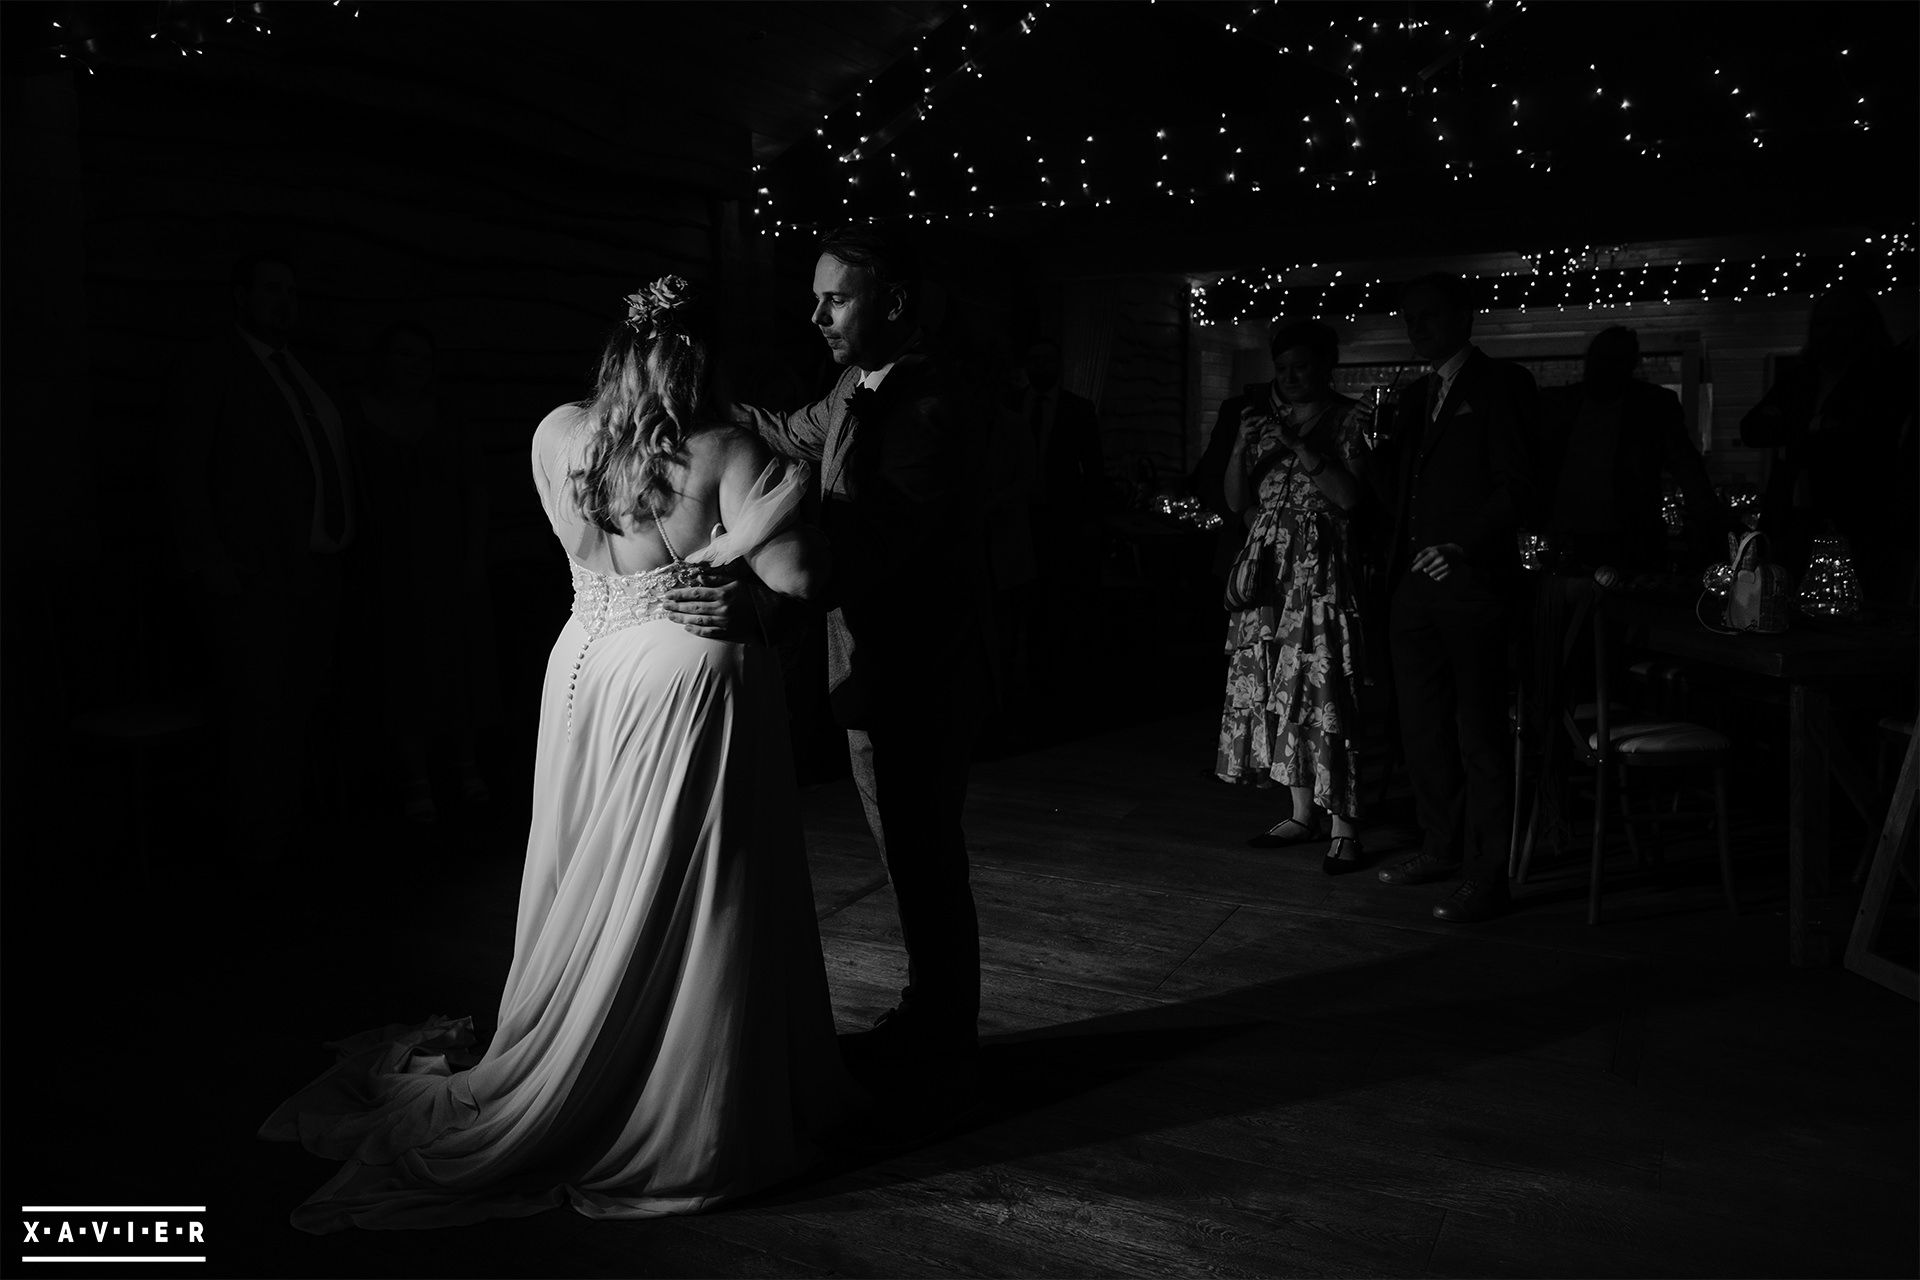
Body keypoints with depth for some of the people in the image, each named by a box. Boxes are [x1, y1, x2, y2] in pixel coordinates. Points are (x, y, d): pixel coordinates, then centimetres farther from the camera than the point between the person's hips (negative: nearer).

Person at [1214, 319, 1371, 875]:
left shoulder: (1347, 421, 1)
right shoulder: (1261, 419, 14)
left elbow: (1348, 495, -11)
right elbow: (1236, 501, 12)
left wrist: (1300, 445, -15)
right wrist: (1242, 448, -3)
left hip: (1320, 568, -5)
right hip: (1267, 567, 5)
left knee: (1323, 692, -9)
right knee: (1274, 690, 5)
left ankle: (1343, 827, -5)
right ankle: (1302, 812, 16)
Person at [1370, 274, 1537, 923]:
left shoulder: (1502, 385, -2)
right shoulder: (1414, 397, 19)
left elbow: (1517, 485, -9)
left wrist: (1462, 546, -20)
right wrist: (1371, 444, 0)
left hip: (1470, 581, -7)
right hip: (1413, 580, 7)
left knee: (1479, 734, -5)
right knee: (1422, 726, 13)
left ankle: (1486, 877, 0)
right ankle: (1442, 846, 26)